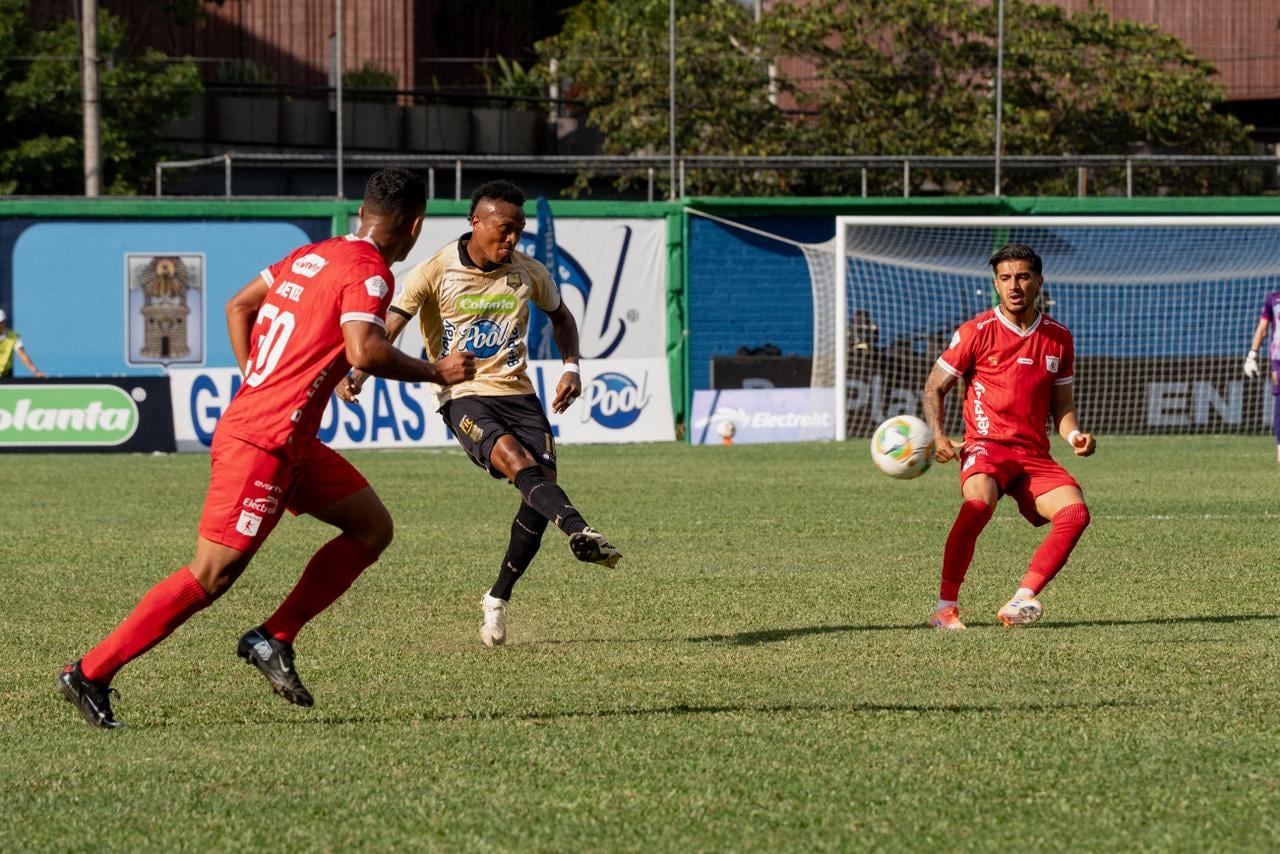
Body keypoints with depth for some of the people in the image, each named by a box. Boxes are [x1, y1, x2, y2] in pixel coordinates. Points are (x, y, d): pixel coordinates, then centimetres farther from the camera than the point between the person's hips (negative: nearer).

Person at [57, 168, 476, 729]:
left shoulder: (310, 256, 13)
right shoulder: (368, 272, -13)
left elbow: (238, 306, 21)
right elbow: (363, 351, -28)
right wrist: (436, 372, -15)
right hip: (261, 445, -10)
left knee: (372, 526, 12)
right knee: (212, 576, -9)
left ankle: (274, 639, 9)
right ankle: (90, 673, -5)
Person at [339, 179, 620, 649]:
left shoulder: (528, 274, 5)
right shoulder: (435, 272, -6)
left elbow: (560, 316, 25)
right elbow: (387, 330, -7)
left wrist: (571, 367, 9)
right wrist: (357, 377, -24)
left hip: (517, 393, 4)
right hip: (463, 396, -4)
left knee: (542, 484, -10)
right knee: (515, 458, -32)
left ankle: (498, 600, 8)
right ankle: (579, 531, -55)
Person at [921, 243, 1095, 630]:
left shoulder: (1058, 338, 12)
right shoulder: (977, 332, 0)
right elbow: (935, 387, 6)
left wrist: (1074, 435, -2)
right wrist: (938, 436, -12)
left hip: (1034, 453, 4)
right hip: (986, 445, -4)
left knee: (1076, 511, -22)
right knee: (979, 501, -36)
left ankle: (1021, 601, -23)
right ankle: (945, 607, -28)